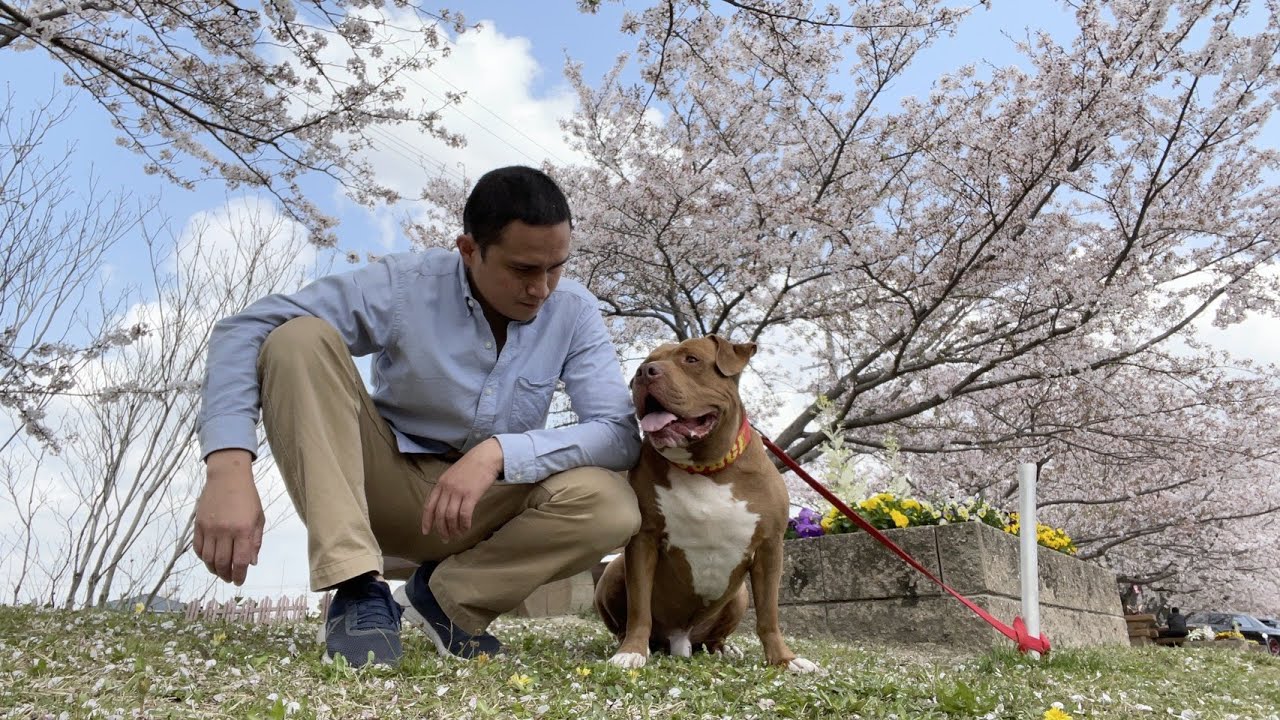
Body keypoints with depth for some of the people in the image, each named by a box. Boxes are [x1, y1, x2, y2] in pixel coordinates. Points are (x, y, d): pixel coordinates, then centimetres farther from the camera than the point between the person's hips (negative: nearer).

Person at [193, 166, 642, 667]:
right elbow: (244, 330, -23)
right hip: (383, 488, -1)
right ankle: (359, 593, -25)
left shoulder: (575, 314, -12)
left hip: (481, 507, 1)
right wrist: (229, 467, -38)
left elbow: (621, 435, -19)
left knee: (611, 504, -28)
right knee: (299, 338, -25)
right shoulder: (406, 286, -18)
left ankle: (448, 596, -4)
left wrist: (498, 452, -34)